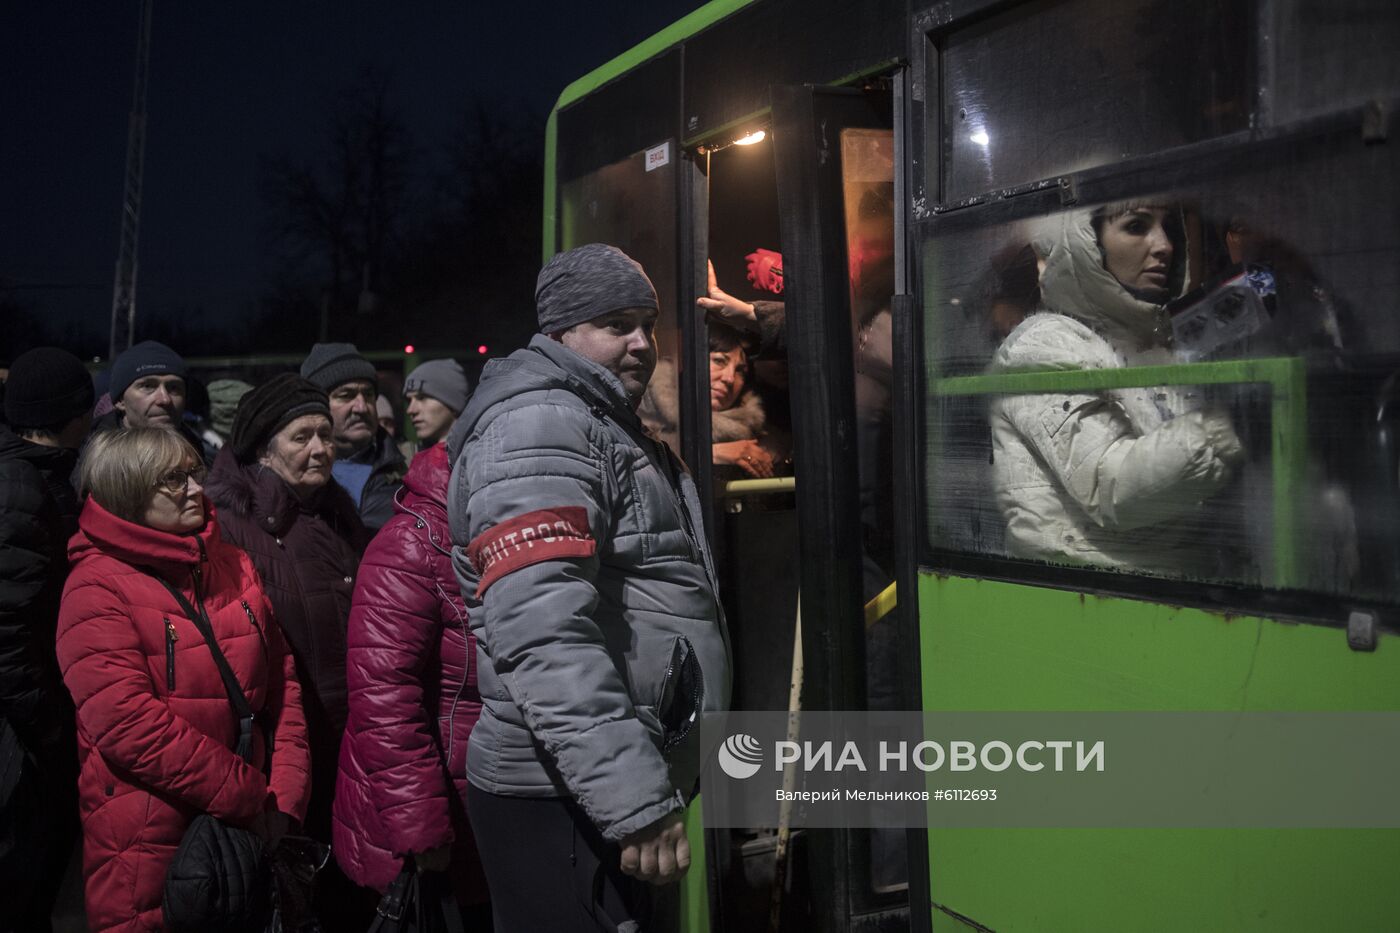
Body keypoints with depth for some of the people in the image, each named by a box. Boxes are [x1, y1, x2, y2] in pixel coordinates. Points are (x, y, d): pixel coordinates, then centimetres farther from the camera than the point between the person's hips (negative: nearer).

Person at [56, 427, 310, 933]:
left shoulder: (233, 565, 7)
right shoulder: (97, 588, -11)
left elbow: (281, 683, 6)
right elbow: (129, 725, -20)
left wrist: (284, 797, -4)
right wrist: (250, 797, -17)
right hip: (153, 848, -5)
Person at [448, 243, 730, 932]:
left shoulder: (609, 429, 19)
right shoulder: (538, 424, -13)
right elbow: (543, 636, -26)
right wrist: (636, 801, -29)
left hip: (621, 789, 10)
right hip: (567, 804, -10)